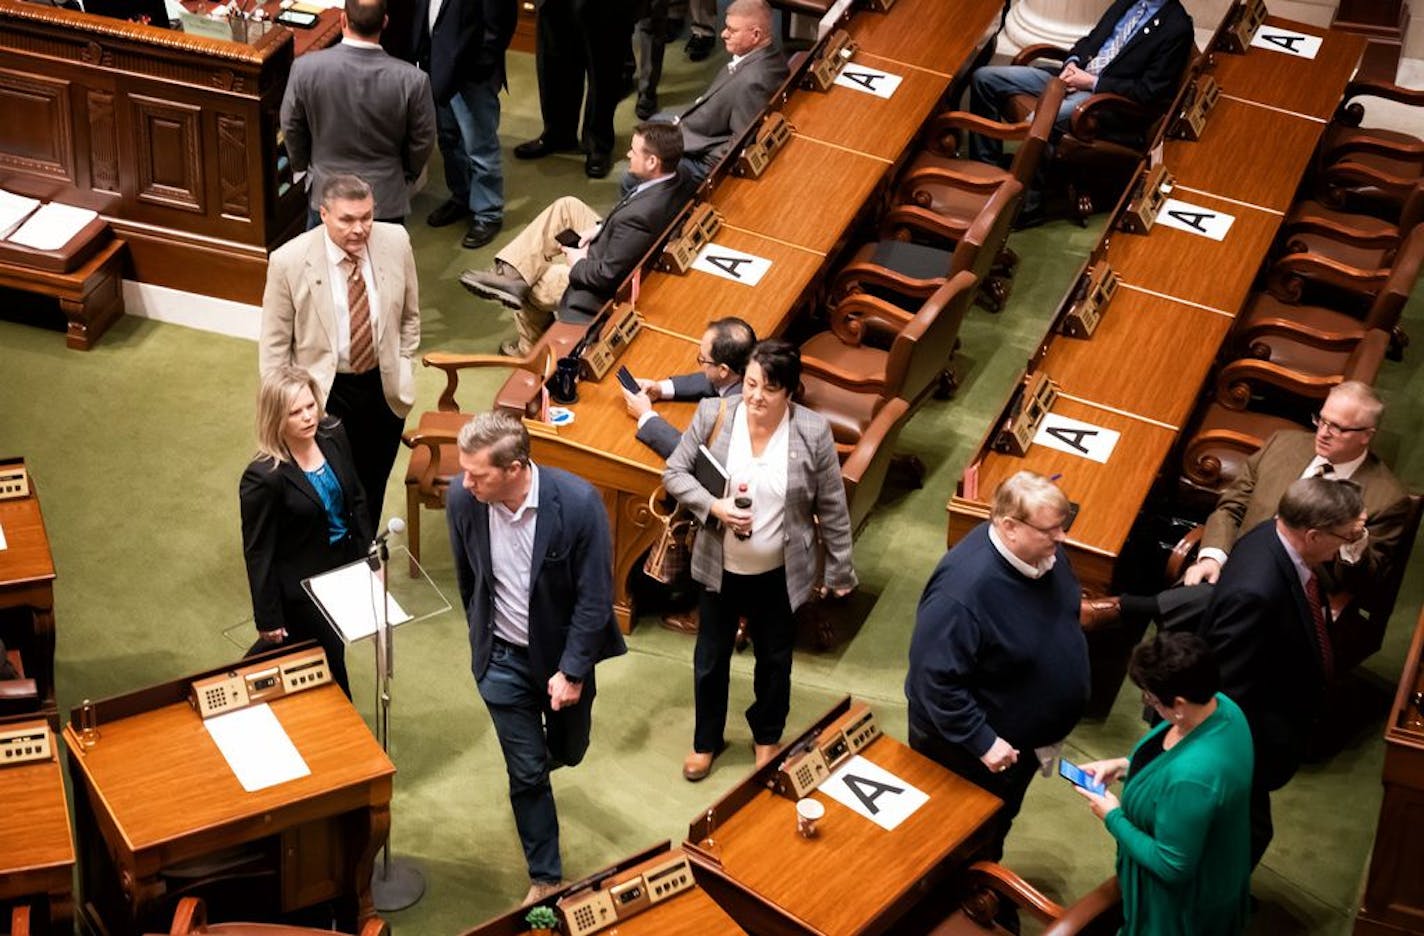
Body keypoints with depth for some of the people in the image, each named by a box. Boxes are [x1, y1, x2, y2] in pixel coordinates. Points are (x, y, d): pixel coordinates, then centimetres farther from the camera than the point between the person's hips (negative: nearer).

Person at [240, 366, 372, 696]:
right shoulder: (263, 478, -27)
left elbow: (357, 500, 5)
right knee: (330, 662, 10)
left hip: (343, 565, 6)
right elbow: (258, 552, -18)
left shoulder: (333, 435, -10)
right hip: (301, 586, -6)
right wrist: (268, 619, -12)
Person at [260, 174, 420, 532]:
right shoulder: (289, 261, -19)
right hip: (325, 393, -3)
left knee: (373, 485, 19)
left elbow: (410, 313, 6)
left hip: (385, 387, 3)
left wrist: (402, 365, 4)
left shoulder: (396, 241, -11)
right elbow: (274, 343, -9)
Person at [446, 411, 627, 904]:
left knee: (567, 752, 21)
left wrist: (572, 670, -16)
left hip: (563, 653, -1)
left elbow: (595, 596, -18)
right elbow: (468, 580, 2)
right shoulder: (462, 499, -18)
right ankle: (545, 878, 23)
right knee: (525, 772, 6)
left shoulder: (578, 501, -27)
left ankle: (547, 750, 58)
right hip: (502, 659, 1)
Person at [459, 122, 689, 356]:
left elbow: (608, 275, -29)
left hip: (604, 290, -9)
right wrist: (600, 227, -3)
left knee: (524, 288, 11)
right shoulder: (673, 182, -13)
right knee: (566, 206, 6)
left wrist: (578, 264, -11)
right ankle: (510, 274, 3)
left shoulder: (640, 216, -40)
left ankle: (530, 350, 38)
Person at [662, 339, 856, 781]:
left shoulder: (812, 432, -17)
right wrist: (713, 505, -24)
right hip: (720, 567, 1)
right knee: (710, 658, 18)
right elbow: (674, 472, -6)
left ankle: (767, 736, 46)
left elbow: (832, 508, -7)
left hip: (780, 573, -1)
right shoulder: (714, 415, -15)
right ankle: (706, 741, 41)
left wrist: (839, 570, -2)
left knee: (775, 660, 20)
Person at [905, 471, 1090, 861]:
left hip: (1027, 734, 8)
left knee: (1001, 819, 31)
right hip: (967, 746, -8)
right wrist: (982, 742, -29)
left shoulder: (1043, 550, -12)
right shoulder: (963, 591, -39)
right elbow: (935, 680, -33)